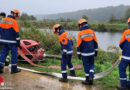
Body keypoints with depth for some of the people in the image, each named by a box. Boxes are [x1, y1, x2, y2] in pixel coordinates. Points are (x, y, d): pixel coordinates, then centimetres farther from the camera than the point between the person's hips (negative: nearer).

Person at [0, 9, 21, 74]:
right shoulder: (14, 22, -14)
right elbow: (16, 33, -14)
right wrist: (18, 41, -7)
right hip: (12, 41, -6)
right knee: (14, 54, 4)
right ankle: (14, 69, 9)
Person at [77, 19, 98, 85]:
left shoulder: (80, 33, -11)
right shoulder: (92, 32, 1)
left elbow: (79, 45, -10)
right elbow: (95, 42, 6)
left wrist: (78, 54, -1)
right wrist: (96, 51, 16)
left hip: (85, 53, -3)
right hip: (92, 52, 4)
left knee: (86, 66, 7)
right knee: (91, 65, 17)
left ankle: (87, 80, 16)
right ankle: (91, 76, -1)